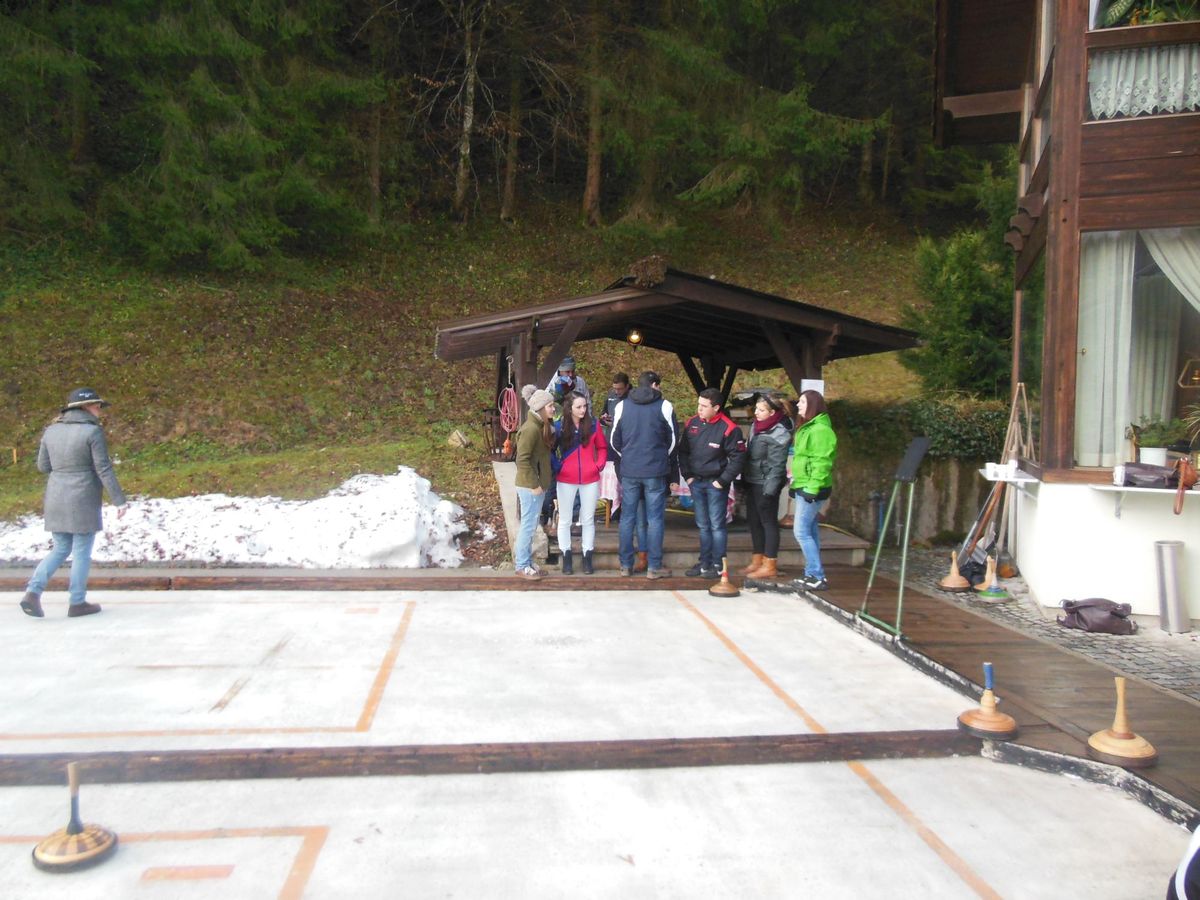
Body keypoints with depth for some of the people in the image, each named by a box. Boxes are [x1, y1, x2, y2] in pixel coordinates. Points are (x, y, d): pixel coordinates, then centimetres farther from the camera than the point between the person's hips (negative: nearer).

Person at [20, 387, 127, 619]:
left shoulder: (52, 430, 6)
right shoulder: (93, 431, -12)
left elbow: (43, 466, 11)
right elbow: (104, 469, -14)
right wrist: (119, 500, -10)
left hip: (56, 500, 6)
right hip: (83, 501, -6)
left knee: (61, 550, 17)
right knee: (82, 553, 6)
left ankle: (33, 592, 2)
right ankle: (77, 603, 12)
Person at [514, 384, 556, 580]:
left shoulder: (542, 426, 9)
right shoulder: (531, 428, -20)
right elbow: (522, 459, -23)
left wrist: (540, 483, 13)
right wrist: (534, 484, -20)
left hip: (537, 483, 9)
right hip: (530, 485, -9)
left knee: (530, 523, 16)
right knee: (529, 524, 0)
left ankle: (522, 556, 27)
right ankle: (522, 565, 11)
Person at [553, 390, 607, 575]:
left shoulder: (593, 424, -3)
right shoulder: (560, 426, -5)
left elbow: (602, 447, 8)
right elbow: (551, 449, 7)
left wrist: (600, 465, -5)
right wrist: (556, 467, -5)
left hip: (590, 480, 1)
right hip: (566, 480, -1)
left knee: (588, 520, 9)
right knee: (565, 520, 6)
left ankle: (587, 558, 18)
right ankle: (567, 559, 17)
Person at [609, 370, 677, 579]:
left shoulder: (622, 406, 3)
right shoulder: (664, 407, -3)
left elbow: (615, 441, 7)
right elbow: (672, 440, 5)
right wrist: (668, 463, 21)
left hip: (629, 471, 2)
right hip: (656, 471, -2)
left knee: (627, 518, 9)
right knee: (655, 519, 3)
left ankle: (626, 565, 13)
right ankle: (653, 567, 6)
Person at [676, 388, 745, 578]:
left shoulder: (728, 428, -14)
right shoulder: (691, 424, 3)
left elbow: (738, 458, -11)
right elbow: (683, 451, 13)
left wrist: (722, 481, -11)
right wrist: (687, 475, 6)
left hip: (716, 484, -5)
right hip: (696, 482, 5)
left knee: (717, 526, 0)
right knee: (703, 526, 13)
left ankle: (717, 565, 9)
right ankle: (705, 562, 23)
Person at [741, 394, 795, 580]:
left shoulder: (778, 434, -17)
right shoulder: (757, 425, 10)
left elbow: (777, 465, -19)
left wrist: (769, 489, -23)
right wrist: (744, 479, 18)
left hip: (766, 484, -9)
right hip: (752, 481, 9)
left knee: (768, 522, -1)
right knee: (753, 521, 13)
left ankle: (770, 565, 6)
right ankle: (757, 561, 24)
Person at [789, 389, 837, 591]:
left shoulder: (820, 430, -16)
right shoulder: (806, 428, 17)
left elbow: (822, 462, -22)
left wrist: (813, 487, -25)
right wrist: (795, 484, 21)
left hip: (812, 490, -10)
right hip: (803, 487, 10)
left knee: (801, 531, -10)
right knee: (810, 532, 12)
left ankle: (818, 577, -5)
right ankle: (812, 574, 18)